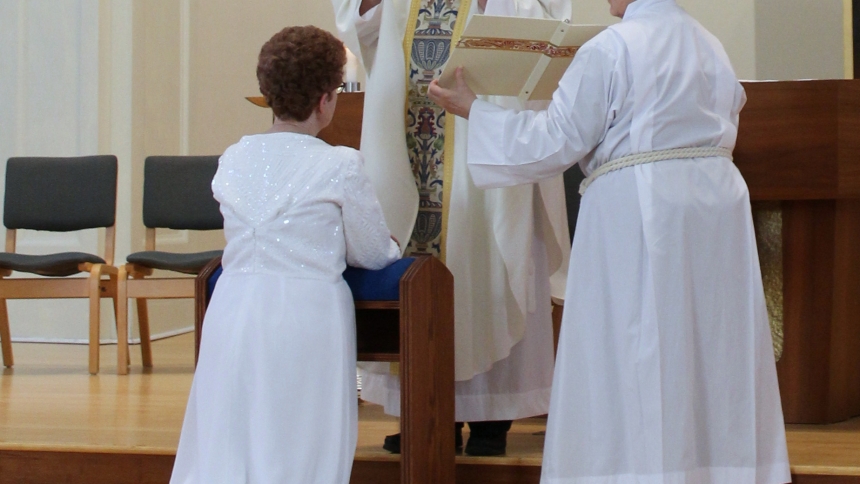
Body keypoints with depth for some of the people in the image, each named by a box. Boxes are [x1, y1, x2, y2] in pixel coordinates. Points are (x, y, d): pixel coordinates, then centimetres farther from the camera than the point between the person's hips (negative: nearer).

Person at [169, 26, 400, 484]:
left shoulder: (233, 159, 6)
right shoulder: (340, 165, -7)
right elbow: (373, 255, 3)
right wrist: (391, 248, 26)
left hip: (233, 312, 4)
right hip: (305, 317, -4)